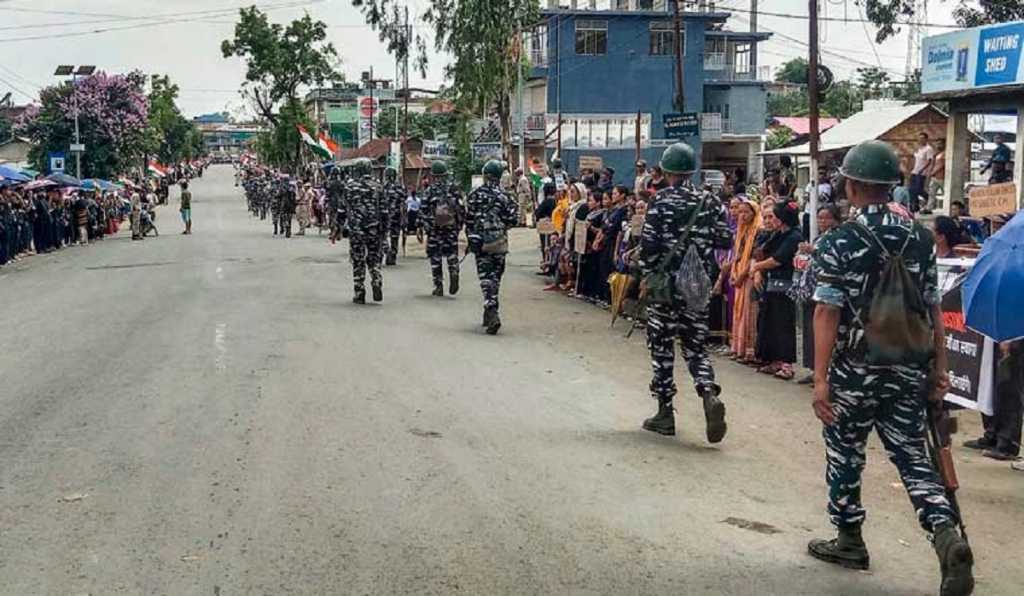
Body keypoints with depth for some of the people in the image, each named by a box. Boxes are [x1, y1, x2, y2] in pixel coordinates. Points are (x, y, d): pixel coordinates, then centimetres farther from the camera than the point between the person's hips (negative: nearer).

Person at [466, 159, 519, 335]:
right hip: (499, 242, 1)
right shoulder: (504, 196, -2)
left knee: (486, 278, -2)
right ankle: (490, 313, 24)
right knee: (495, 277, 14)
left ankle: (492, 313, -19)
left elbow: (468, 220, 1)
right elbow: (513, 218, -6)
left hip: (480, 242, -1)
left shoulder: (474, 195, -1)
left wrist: (470, 239, 14)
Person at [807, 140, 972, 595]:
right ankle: (947, 536, -10)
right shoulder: (921, 238, 4)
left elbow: (827, 313, -15)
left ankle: (849, 540, 26)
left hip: (856, 369, -4)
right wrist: (939, 366, 12)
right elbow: (933, 306, 6)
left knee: (845, 453, 14)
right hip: (910, 370, 4)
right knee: (912, 455, 10)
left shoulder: (839, 243, -10)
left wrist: (820, 378, -14)